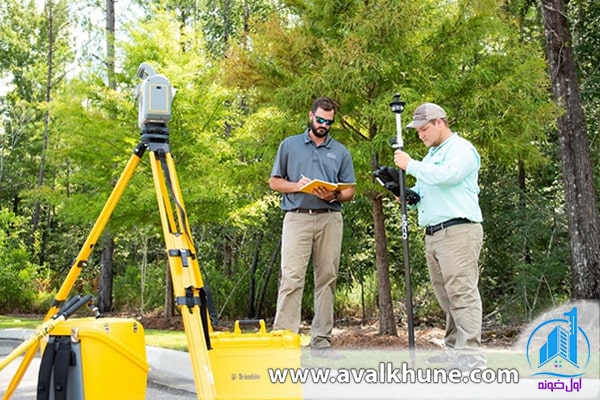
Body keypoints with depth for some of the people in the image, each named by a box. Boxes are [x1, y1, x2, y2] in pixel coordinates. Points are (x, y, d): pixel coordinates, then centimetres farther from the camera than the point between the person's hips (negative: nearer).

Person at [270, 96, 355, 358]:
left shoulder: (341, 152, 17)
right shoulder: (289, 145, 14)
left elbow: (350, 192, 13)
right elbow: (274, 182, 11)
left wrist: (333, 196, -9)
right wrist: (296, 186, -8)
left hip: (330, 219, 2)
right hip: (297, 217, -2)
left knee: (327, 279, 2)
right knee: (291, 277, -12)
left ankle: (321, 341, 8)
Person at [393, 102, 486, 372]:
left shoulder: (461, 148, -1)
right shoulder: (431, 155, 27)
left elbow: (446, 175, -20)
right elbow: (425, 193, 31)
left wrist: (410, 165, -11)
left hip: (459, 231, -9)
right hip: (433, 235, 9)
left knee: (462, 292, -13)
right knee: (446, 295, 7)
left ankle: (471, 355, -13)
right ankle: (454, 349, 12)